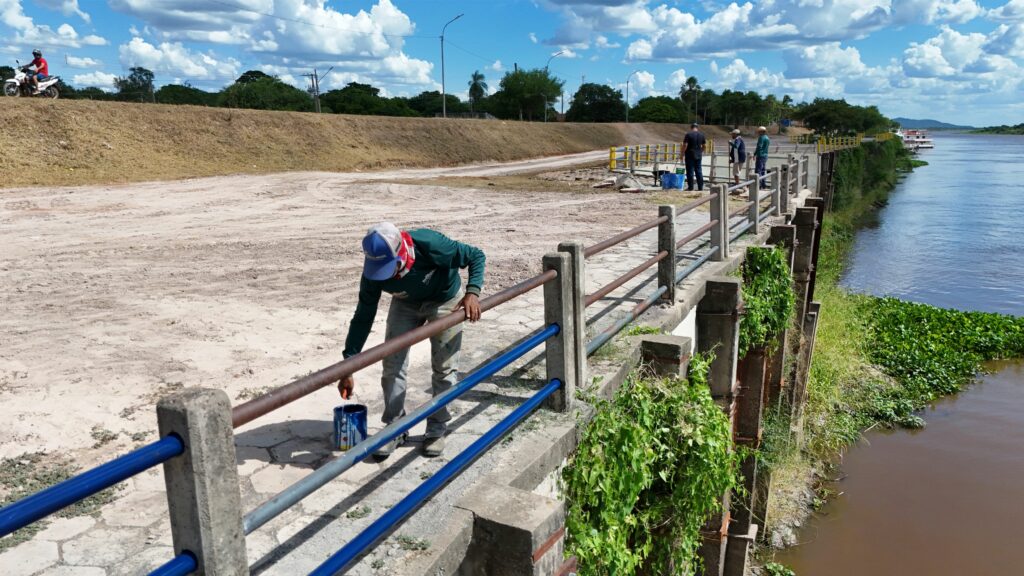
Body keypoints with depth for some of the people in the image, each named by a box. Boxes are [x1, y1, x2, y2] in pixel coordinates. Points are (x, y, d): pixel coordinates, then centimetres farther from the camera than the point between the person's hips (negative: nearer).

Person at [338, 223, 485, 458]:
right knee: (393, 365, -5)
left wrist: (472, 291, -38)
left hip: (445, 300, -2)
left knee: (444, 367, -1)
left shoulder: (430, 245, -40)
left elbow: (476, 255, -24)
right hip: (406, 304, 3)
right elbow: (363, 317, -19)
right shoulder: (373, 272, -29)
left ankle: (437, 428, 15)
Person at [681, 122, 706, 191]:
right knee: (699, 171, 10)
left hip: (690, 155, -5)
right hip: (698, 155, 5)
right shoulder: (701, 134, 7)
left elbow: (685, 145, -14)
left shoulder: (688, 134, -9)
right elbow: (703, 145, 16)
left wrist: (683, 154, -8)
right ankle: (700, 187, 11)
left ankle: (690, 187, 0)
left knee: (690, 171, -1)